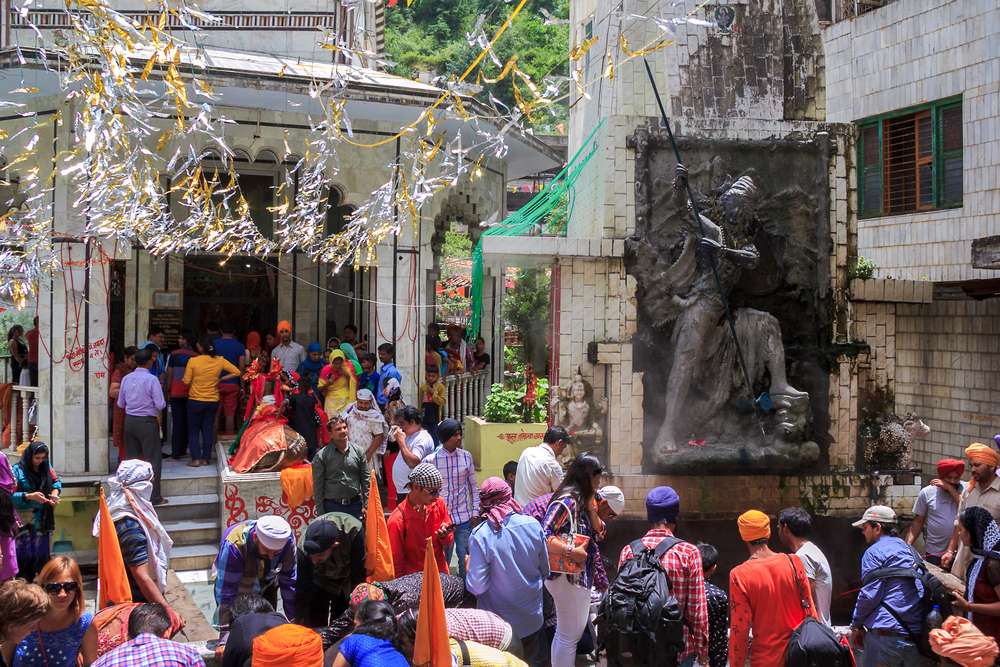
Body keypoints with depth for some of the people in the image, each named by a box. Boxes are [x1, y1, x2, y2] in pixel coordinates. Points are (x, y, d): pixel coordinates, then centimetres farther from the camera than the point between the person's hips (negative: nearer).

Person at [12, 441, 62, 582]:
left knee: (42, 552, 8)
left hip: (43, 519, 4)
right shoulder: (17, 470, -10)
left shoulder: (46, 467, 4)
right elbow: (10, 495, -13)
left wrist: (55, 491, -5)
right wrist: (29, 496, -26)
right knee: (25, 553, -5)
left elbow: (56, 481, 16)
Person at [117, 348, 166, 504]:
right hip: (147, 422, -6)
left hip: (129, 420, 6)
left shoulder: (126, 379, 2)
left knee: (131, 457, 13)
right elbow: (160, 405, -15)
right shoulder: (151, 379, -15)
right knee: (153, 458, 2)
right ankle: (153, 496, 4)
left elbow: (120, 404, 9)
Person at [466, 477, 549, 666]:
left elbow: (477, 587, -21)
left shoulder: (480, 535, -23)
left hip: (499, 623, -3)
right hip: (532, 617, 3)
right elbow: (545, 571, 0)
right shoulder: (533, 525, -13)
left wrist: (469, 568, -1)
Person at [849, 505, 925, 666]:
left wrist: (856, 625, 0)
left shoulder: (875, 552, -5)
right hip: (916, 634, 7)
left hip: (887, 634, -7)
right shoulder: (907, 549, 20)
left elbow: (870, 594, -12)